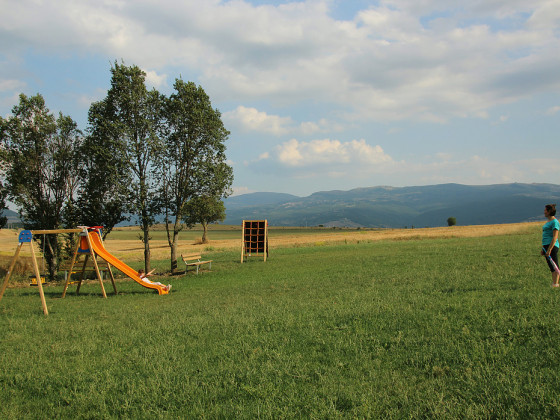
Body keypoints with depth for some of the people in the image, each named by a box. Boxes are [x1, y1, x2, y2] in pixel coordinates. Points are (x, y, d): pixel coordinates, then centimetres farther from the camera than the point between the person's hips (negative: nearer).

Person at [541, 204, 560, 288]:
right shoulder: (548, 222, 18)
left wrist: (549, 250, -21)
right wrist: (543, 248, 22)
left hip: (552, 246, -9)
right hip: (547, 246, 10)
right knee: (552, 267, 10)